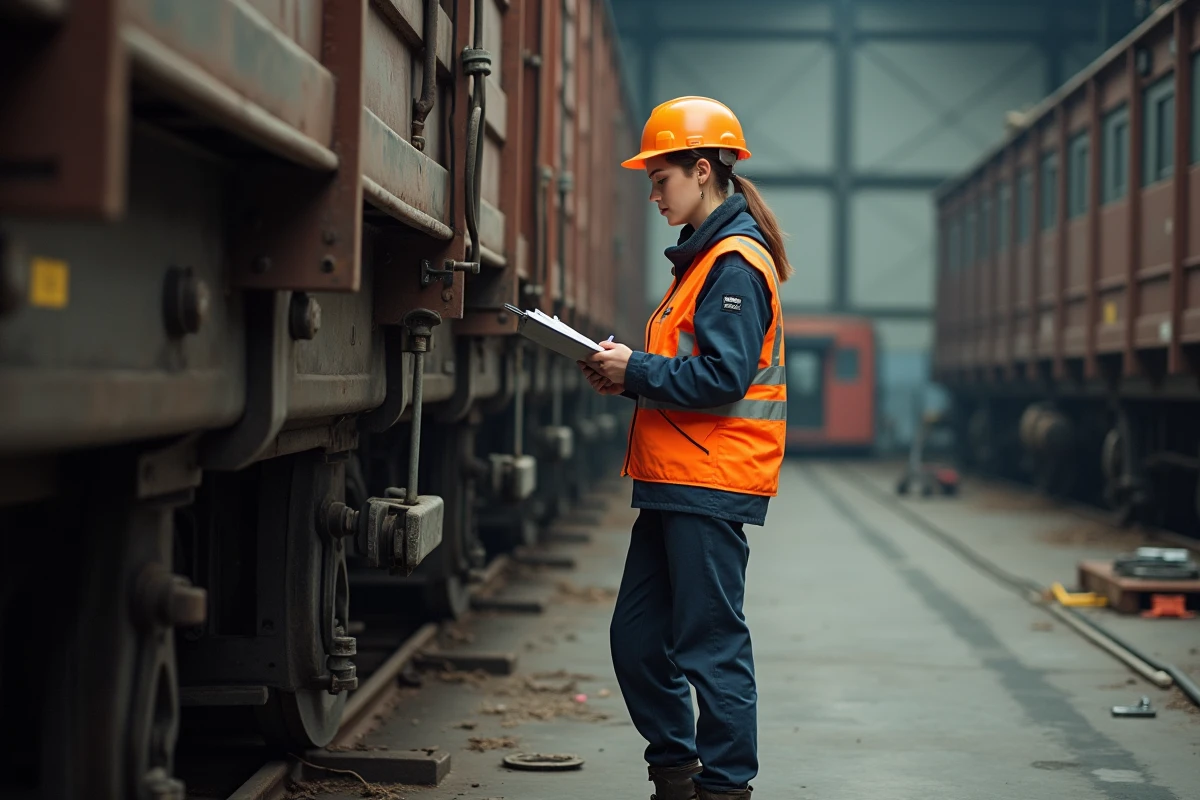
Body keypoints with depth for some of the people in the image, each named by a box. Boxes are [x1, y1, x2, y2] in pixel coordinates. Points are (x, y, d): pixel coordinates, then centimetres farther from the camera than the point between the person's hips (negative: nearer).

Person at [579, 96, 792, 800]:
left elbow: (723, 375, -21)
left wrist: (636, 369, -12)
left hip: (712, 487, -10)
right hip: (674, 483, 10)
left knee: (710, 644, -3)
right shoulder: (703, 259, 19)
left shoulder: (735, 263, -12)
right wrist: (629, 377, 7)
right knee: (638, 637, 13)